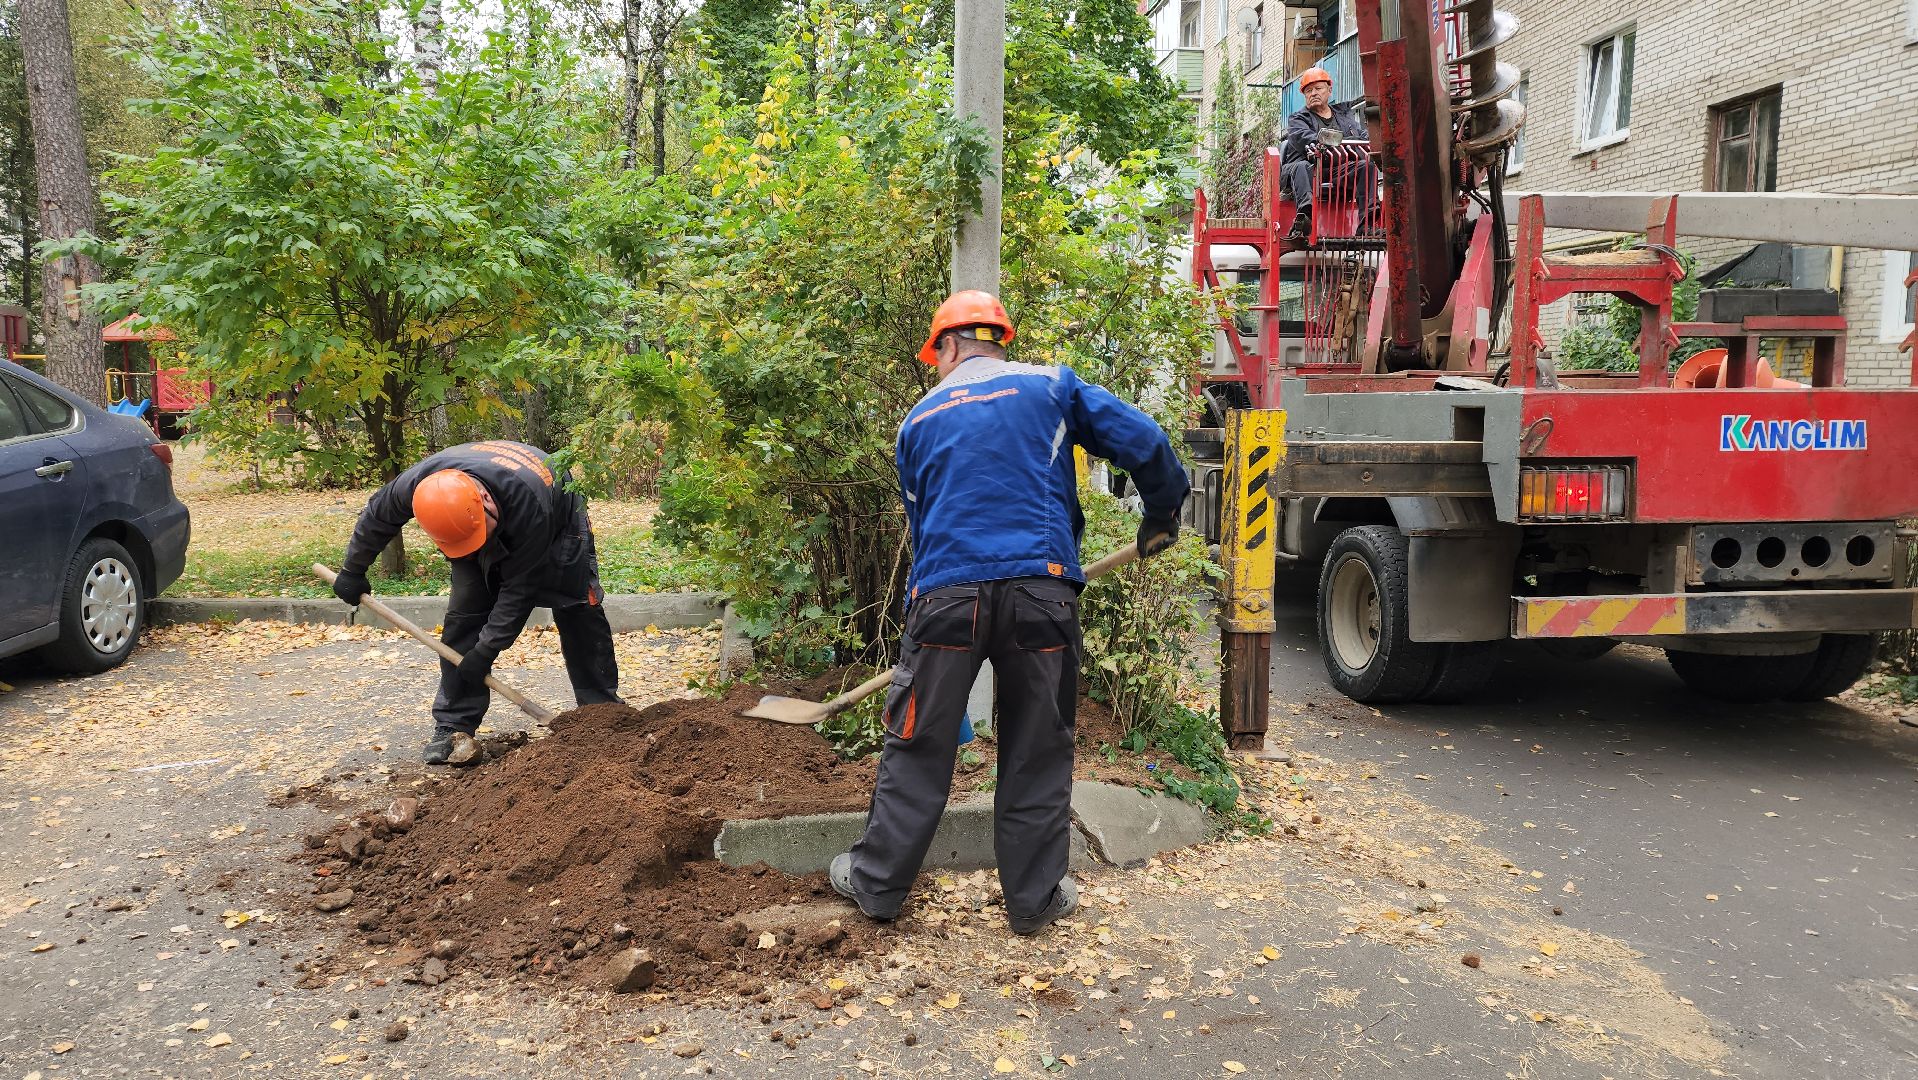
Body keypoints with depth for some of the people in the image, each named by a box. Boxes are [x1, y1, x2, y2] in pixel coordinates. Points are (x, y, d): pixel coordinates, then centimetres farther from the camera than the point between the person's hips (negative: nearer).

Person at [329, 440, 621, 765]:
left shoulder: (529, 504, -47)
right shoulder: (418, 483, -35)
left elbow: (519, 587, -36)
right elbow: (376, 516, -10)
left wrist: (486, 650, -32)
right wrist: (352, 571, 1)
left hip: (556, 525, -3)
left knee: (581, 617, -5)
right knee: (462, 620, -10)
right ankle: (453, 726, -6)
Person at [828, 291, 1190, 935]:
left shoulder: (920, 419, 16)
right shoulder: (1051, 386, 9)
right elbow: (1144, 443, 1)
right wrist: (1162, 516, 18)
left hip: (947, 594, 1)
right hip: (1041, 588, -1)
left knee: (917, 747, 12)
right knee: (1038, 753, 11)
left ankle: (876, 884, 24)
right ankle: (1035, 899, 21)